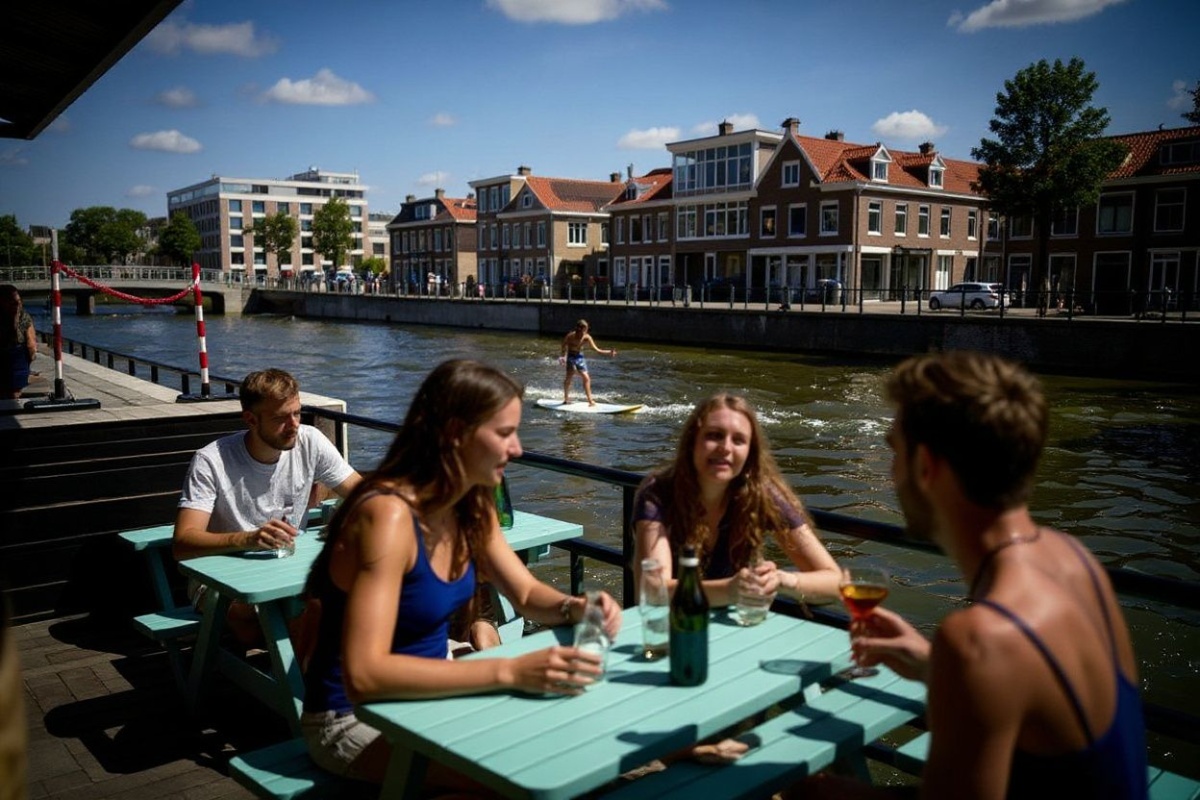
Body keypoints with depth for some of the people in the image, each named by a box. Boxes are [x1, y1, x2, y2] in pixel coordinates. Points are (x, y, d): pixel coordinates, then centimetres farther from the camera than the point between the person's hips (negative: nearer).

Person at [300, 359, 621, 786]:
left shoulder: (472, 507, -4)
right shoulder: (388, 514, -30)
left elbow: (526, 592, 7)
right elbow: (363, 675, -36)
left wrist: (575, 608, -16)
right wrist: (508, 671, -40)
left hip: (425, 694, 8)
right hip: (354, 717, -8)